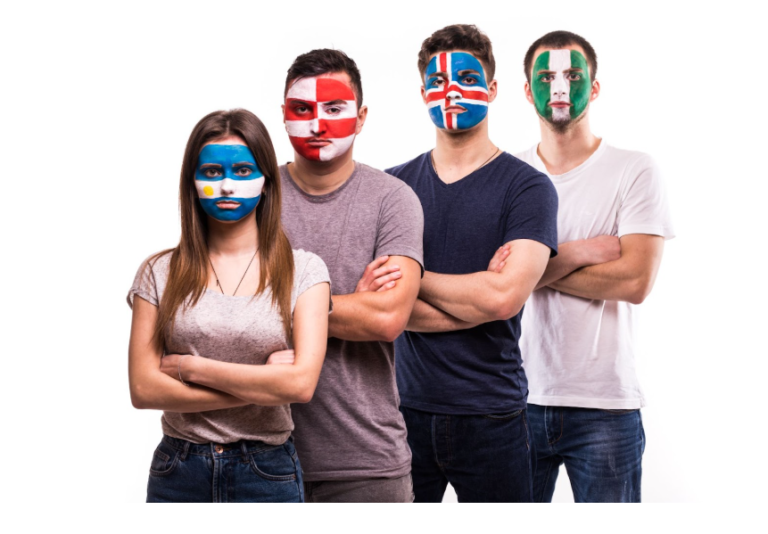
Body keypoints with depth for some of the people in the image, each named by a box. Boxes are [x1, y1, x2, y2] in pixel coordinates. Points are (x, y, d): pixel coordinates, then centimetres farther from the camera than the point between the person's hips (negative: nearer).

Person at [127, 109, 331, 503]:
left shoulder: (303, 271, -1)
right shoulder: (160, 273, 2)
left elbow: (301, 383, -13)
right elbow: (143, 388, -6)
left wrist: (191, 367, -10)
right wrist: (263, 385, -11)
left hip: (268, 472, -1)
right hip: (179, 472, 1)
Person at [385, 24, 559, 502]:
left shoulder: (527, 187, -3)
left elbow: (505, 297, -16)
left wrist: (415, 276, -6)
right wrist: (478, 298, -13)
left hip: (491, 416, -2)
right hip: (407, 408, 2)